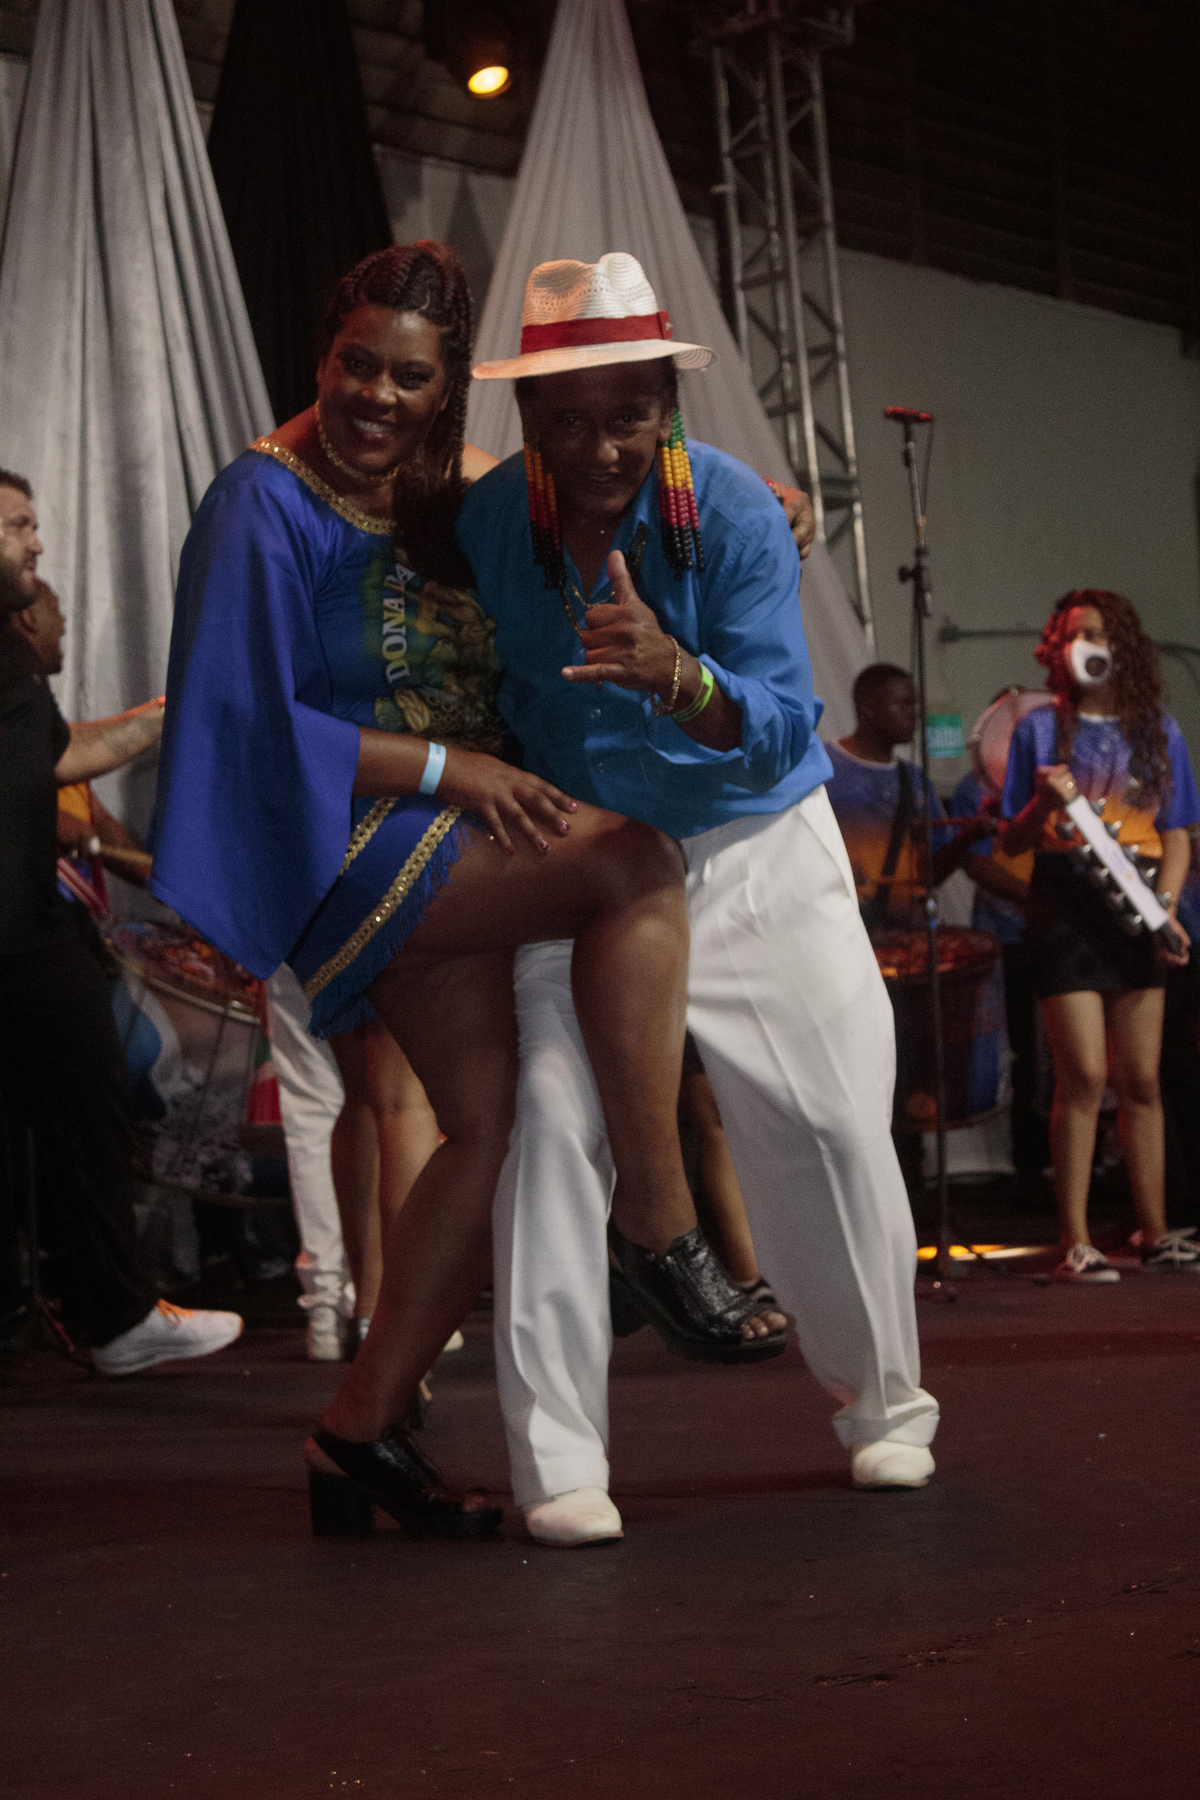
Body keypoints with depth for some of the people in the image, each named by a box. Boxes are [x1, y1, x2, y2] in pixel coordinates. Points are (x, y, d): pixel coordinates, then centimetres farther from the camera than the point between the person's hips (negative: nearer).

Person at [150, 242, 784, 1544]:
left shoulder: (443, 491, 13)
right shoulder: (266, 501, -9)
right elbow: (252, 716, -15)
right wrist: (450, 770, -17)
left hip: (448, 851, 8)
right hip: (344, 846, -8)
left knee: (498, 1119, -4)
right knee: (636, 865, -24)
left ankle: (362, 1431, 3)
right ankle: (661, 1230, -22)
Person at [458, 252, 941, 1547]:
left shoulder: (733, 511, -20)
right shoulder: (483, 525, -12)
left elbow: (778, 732, -28)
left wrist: (675, 674, -46)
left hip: (753, 854, -1)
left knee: (827, 1124, -4)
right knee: (551, 1114, -17)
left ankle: (884, 1403, 20)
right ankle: (557, 1460, -13)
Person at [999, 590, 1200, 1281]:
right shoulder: (1041, 727, 5)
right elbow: (1012, 842, 5)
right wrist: (1045, 805, -16)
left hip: (1136, 917, 3)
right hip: (1068, 909, -3)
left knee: (1142, 1080, 5)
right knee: (1084, 1075, -10)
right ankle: (1076, 1242, -7)